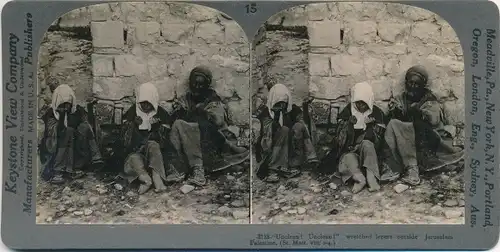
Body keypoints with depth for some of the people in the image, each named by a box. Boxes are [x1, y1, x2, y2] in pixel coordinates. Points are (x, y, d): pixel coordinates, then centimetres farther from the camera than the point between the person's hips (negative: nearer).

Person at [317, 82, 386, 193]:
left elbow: (378, 139, -2)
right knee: (349, 158, -32)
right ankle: (359, 177, -59)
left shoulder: (377, 113, 3)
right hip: (349, 151, 1)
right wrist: (348, 124, -18)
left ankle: (371, 177, -47)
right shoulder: (347, 112, 4)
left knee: (366, 144, -33)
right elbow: (340, 138, 0)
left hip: (369, 151, 0)